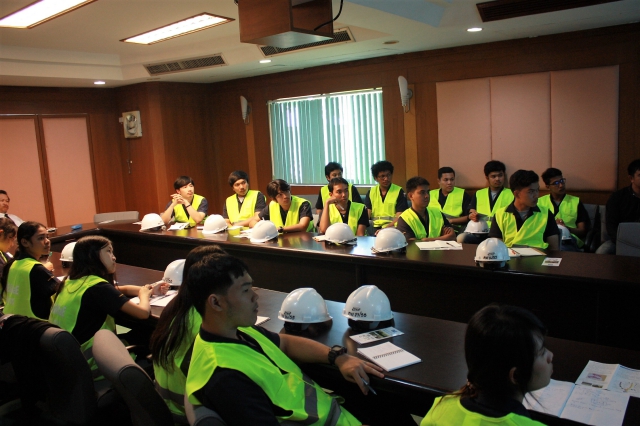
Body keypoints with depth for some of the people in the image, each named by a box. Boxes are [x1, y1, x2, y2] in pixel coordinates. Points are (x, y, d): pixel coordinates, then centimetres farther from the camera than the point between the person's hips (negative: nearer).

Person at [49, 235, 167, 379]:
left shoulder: (73, 280, 4)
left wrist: (149, 289, 5)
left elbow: (118, 290, 17)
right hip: (85, 365, -8)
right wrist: (144, 294, -1)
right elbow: (143, 312, -22)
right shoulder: (98, 287, -21)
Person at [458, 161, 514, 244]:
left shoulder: (511, 194, 14)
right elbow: (470, 213, 15)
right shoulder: (478, 194, 21)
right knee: (461, 238, -29)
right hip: (479, 232, 3)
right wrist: (473, 216, -9)